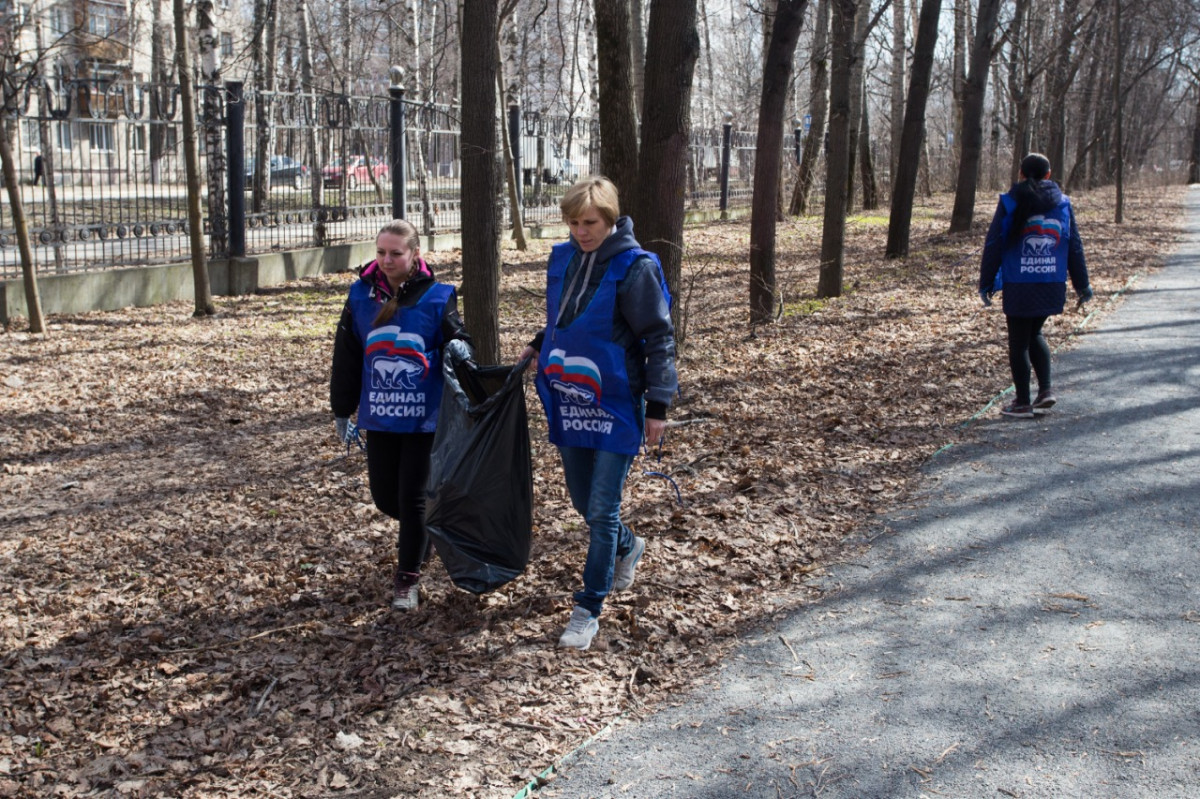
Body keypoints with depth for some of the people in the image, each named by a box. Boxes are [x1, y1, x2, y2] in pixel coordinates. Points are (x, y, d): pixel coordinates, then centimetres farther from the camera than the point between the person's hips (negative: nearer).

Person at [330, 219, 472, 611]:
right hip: (379, 418, 3)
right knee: (384, 497, 10)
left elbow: (455, 338, 2)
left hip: (425, 418, -3)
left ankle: (407, 579, 17)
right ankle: (418, 533, 43)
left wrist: (460, 347, -24)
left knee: (412, 498, 1)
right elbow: (347, 359, 7)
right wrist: (341, 412, 12)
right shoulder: (360, 296, 0)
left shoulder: (437, 297, -8)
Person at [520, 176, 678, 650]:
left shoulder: (634, 268, -14)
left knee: (602, 511, -3)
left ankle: (588, 609, 8)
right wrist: (538, 346, 10)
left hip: (616, 409, -6)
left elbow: (660, 339, -12)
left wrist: (658, 405, -15)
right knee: (582, 500, 18)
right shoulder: (563, 259, 4)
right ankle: (628, 548, 47)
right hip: (570, 404, 6)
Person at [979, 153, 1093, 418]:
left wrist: (986, 283, 3)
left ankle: (1023, 403, 11)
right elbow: (1075, 247, 8)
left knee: (1018, 342, 6)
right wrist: (1082, 284, 15)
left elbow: (994, 245, -4)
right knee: (1034, 334, 23)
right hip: (1052, 286, 4)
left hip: (1019, 287, -4)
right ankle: (1046, 389, 11)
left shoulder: (1010, 203, -4)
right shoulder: (1062, 203, 5)